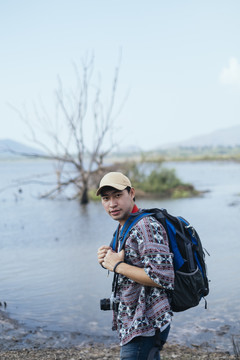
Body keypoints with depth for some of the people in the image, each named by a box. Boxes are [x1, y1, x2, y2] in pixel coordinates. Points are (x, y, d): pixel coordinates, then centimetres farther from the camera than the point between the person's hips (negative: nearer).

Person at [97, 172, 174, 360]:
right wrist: (108, 260, 0)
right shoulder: (123, 228, 12)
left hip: (146, 327, -10)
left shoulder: (147, 226, -19)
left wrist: (118, 266, -20)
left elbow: (163, 277, -27)